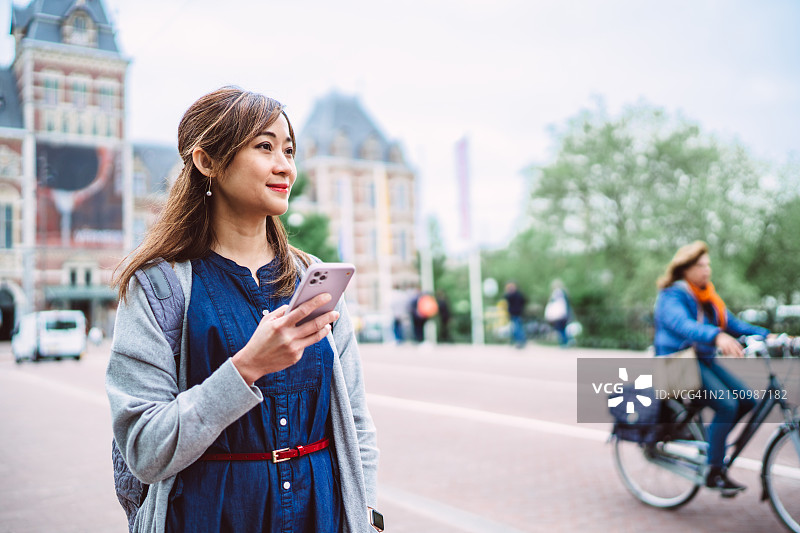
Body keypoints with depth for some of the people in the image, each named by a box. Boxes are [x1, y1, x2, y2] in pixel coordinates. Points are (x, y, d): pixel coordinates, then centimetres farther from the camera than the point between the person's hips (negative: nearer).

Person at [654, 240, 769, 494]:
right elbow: (683, 325, -32)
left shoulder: (707, 296, 14)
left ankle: (711, 441, 13)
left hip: (704, 359, 8)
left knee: (747, 400, -7)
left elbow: (732, 323, 8)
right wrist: (717, 336, -49)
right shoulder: (672, 296, -13)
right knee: (726, 404, -22)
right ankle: (715, 473, -11)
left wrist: (766, 335, -7)